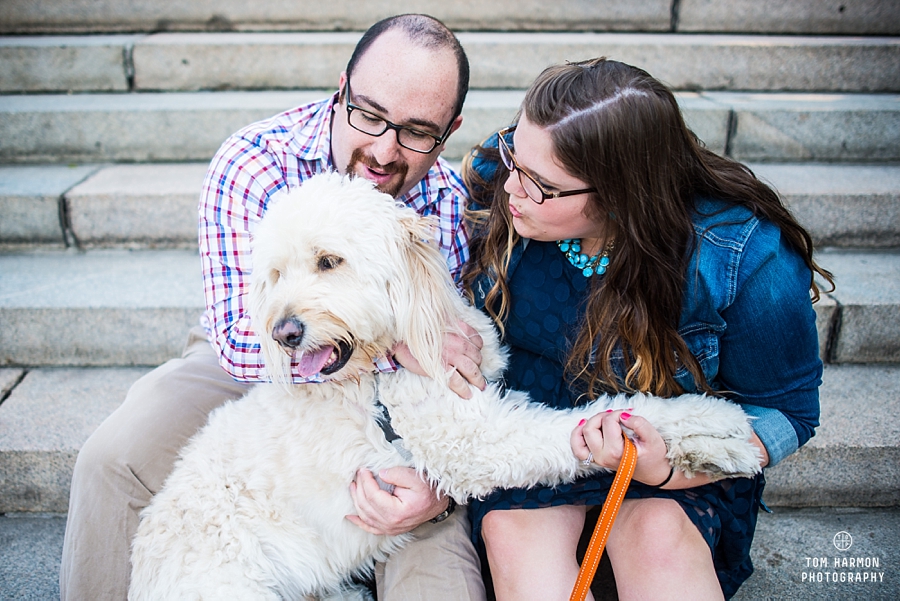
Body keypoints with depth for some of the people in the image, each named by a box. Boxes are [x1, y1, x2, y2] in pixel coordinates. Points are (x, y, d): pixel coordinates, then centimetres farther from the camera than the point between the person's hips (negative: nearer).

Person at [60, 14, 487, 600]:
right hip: (247, 364, 1)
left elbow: (467, 386, -11)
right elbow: (239, 339, -30)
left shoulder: (453, 208, -18)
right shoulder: (254, 162, -22)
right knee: (114, 459, -19)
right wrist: (394, 340, -40)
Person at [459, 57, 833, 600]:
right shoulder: (492, 179, -17)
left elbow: (784, 409, -11)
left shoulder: (751, 260, -25)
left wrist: (669, 473, -27)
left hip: (672, 451, -1)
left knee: (660, 533, -31)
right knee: (512, 527, -27)